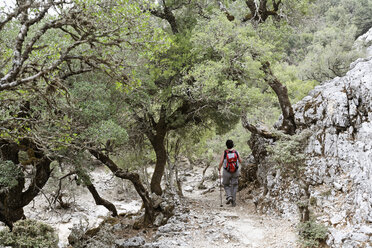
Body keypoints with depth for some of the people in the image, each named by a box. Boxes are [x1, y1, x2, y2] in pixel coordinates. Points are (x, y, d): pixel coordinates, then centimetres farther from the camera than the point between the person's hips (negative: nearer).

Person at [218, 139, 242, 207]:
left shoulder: (224, 153, -14)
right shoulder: (236, 152, -9)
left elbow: (221, 162, -17)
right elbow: (240, 161, 3)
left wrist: (219, 170, -2)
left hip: (226, 172, -1)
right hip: (235, 172, 1)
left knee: (226, 185, 19)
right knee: (234, 186, 14)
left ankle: (229, 197, -3)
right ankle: (233, 202, 12)